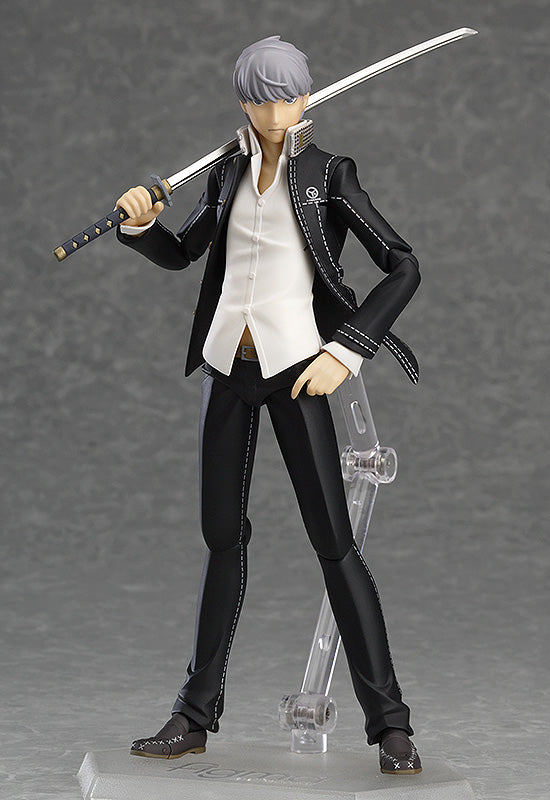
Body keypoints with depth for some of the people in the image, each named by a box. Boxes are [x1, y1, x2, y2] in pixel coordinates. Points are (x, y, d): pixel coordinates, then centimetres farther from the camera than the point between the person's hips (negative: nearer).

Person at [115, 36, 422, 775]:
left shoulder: (330, 174, -2)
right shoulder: (228, 175, 11)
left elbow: (403, 267, -6)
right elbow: (180, 254, 23)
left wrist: (345, 352, -14)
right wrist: (141, 221, 1)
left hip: (293, 366, -5)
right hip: (227, 362, 5)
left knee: (333, 539, -8)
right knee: (223, 534, 9)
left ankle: (389, 723, -4)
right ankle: (197, 716, 15)